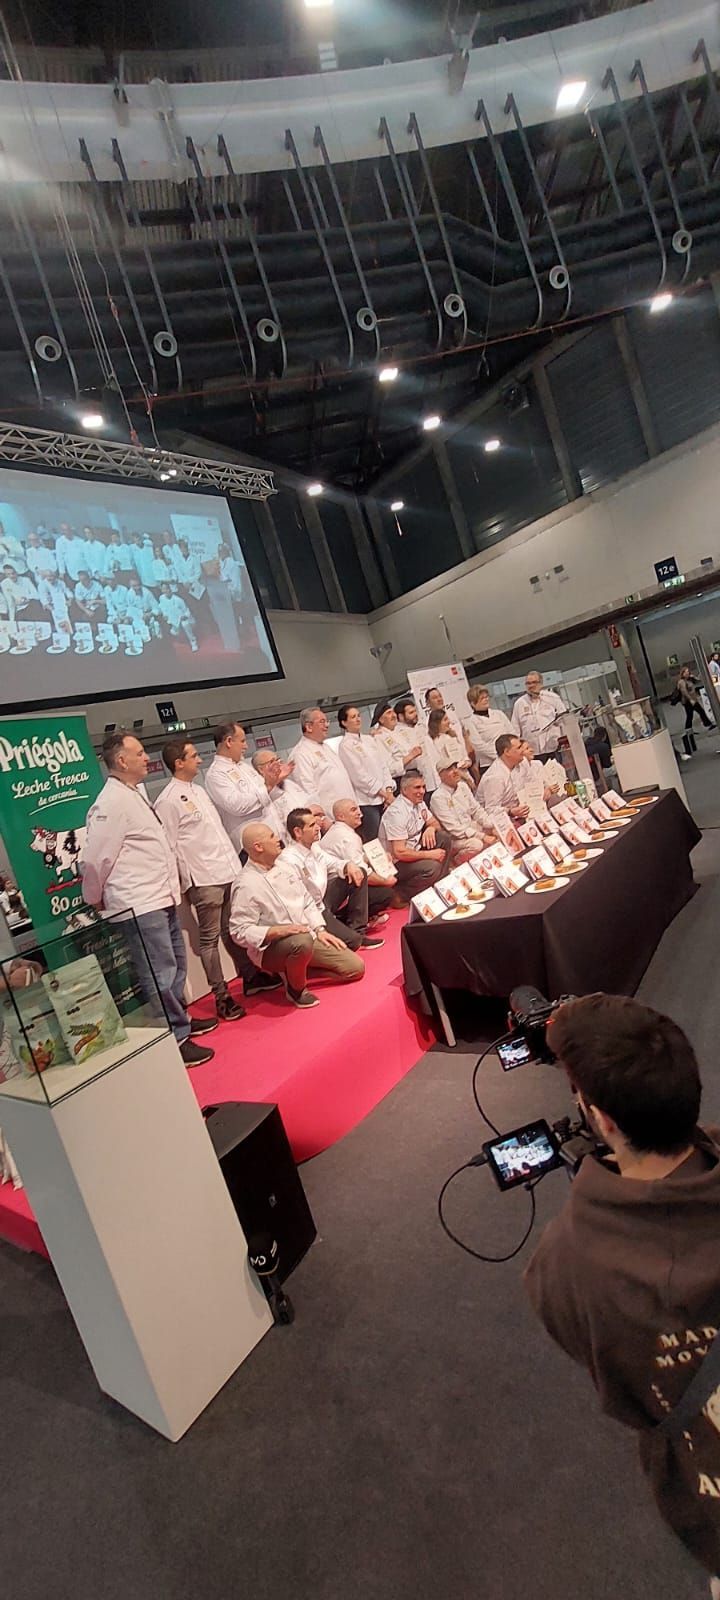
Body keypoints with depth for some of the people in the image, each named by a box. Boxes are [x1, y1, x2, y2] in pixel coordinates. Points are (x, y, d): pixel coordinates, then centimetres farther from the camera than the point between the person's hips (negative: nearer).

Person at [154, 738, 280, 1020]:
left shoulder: (199, 790, 15)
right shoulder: (168, 801, -10)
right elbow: (171, 846, -11)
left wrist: (235, 861, 17)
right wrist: (188, 881, -11)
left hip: (228, 871, 7)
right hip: (203, 879, -7)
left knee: (232, 930, 18)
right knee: (210, 938, 2)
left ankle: (250, 977, 29)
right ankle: (222, 997, 11)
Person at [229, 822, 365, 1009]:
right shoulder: (246, 884, -17)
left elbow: (307, 901, 12)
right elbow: (240, 931, -21)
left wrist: (320, 930, 0)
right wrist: (279, 931, -29)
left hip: (308, 937, 7)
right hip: (271, 948, -7)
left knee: (355, 967, 0)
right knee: (302, 941, -41)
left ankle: (295, 970, 12)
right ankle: (296, 988, -10)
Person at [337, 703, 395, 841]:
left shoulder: (370, 739, 15)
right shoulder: (345, 745, -4)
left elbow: (384, 764, 11)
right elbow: (359, 775, -10)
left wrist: (389, 790, -2)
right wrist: (382, 792, -9)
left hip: (384, 798, 6)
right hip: (366, 800, -6)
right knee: (374, 840, -4)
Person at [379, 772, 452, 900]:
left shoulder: (419, 802, 1)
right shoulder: (396, 812, -26)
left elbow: (434, 823, 15)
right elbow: (399, 853, -29)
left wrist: (431, 828, -10)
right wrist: (429, 854, -23)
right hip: (396, 862, -9)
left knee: (444, 838, -2)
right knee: (432, 867, -29)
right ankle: (399, 894, -10)